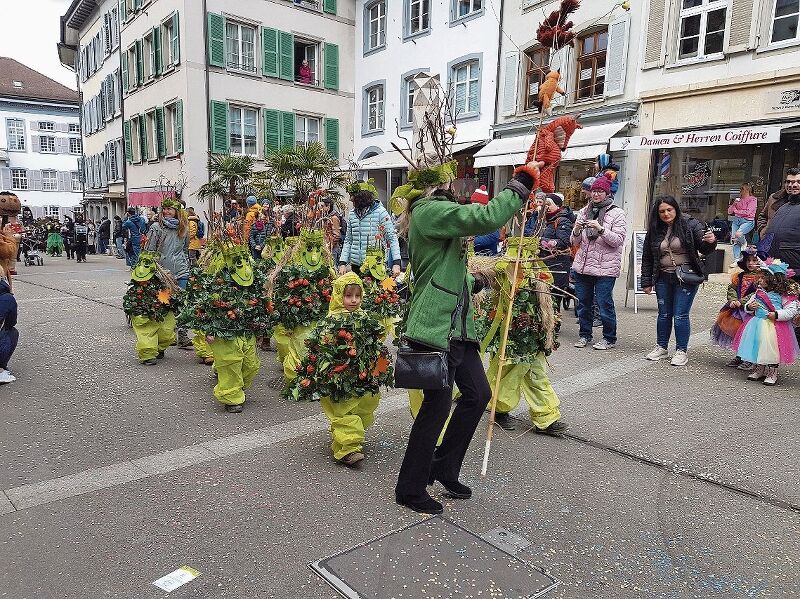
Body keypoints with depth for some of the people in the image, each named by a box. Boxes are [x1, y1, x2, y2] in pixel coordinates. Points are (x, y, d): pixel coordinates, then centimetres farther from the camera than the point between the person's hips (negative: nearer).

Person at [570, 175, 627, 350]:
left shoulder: (616, 213, 0)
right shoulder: (584, 212, 13)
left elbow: (618, 240, -10)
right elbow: (575, 242, 12)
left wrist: (600, 229, -22)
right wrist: (576, 231, -10)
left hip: (605, 268, -5)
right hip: (582, 266, 5)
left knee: (604, 303, -3)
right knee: (583, 303, 10)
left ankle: (609, 338, 11)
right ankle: (585, 335, 24)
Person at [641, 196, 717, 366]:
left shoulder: (690, 225, -3)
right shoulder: (654, 231, 6)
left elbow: (704, 249, -4)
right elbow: (647, 258, 11)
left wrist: (710, 242, -27)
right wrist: (647, 282, 9)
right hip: (663, 278, 4)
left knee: (680, 315, -3)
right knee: (664, 314, 12)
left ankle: (681, 351, 9)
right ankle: (661, 347, 24)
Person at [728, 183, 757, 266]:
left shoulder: (753, 199, -2)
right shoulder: (739, 199, 14)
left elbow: (747, 212, -13)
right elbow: (729, 211, 12)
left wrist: (736, 211, -3)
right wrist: (734, 204, -6)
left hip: (748, 221, -6)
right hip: (736, 220, 6)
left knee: (738, 234, -31)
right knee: (734, 240, -6)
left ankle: (744, 243, 5)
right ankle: (736, 260, 1)